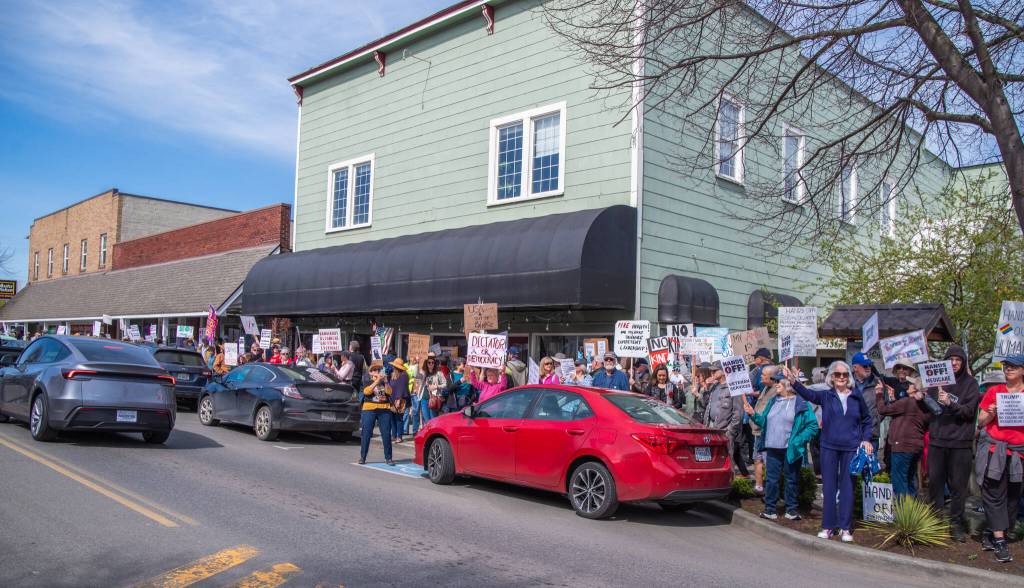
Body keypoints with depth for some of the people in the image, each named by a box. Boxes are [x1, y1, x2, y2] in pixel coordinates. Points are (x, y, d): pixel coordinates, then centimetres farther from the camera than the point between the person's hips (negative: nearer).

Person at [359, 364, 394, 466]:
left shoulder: (384, 383, 14)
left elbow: (389, 392, -3)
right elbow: (366, 391, -14)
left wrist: (385, 382, -16)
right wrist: (377, 381, -20)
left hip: (384, 410, 2)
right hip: (369, 410, -2)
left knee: (386, 434, -1)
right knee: (366, 434, -2)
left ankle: (388, 458, 5)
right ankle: (362, 457, 7)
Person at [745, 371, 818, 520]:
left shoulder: (801, 403, -5)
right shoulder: (772, 401, 13)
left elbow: (813, 426, -9)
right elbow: (763, 422, 16)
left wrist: (797, 441, -16)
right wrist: (753, 414, -1)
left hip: (790, 450, -4)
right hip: (772, 448, 5)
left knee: (792, 479, 7)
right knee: (771, 479, 6)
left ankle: (792, 509, 19)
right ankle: (770, 509, 13)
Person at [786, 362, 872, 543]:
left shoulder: (856, 397, 3)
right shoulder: (826, 396, -1)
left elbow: (866, 419, 15)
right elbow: (808, 394, -19)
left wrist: (866, 439, 4)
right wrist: (793, 381, -37)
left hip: (851, 448, 0)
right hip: (829, 447, 0)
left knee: (847, 487, 5)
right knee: (829, 487, 5)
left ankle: (845, 528, 14)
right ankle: (828, 526, 14)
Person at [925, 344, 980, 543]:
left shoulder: (970, 383, 2)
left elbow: (970, 411, -6)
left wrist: (950, 403, -21)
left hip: (960, 443, -2)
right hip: (937, 440, 2)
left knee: (958, 485, 3)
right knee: (935, 482, 6)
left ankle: (956, 525, 13)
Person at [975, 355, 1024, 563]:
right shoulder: (994, 391, 7)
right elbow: (981, 423, 11)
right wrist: (990, 413, -10)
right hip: (994, 449, -1)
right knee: (995, 493, -4)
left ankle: (992, 536, 14)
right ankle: (999, 540, -2)